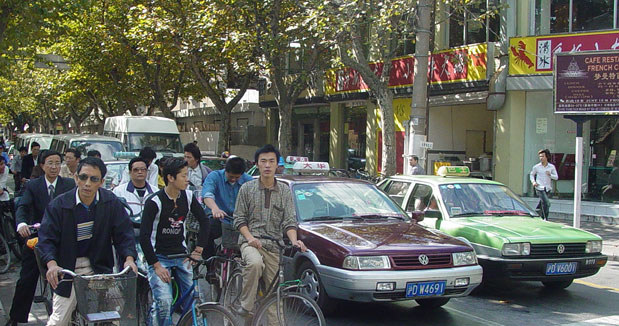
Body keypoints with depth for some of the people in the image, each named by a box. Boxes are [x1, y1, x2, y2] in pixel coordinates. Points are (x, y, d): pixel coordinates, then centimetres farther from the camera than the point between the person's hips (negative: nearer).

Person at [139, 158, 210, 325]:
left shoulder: (188, 197, 0)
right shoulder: (154, 202, -16)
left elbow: (204, 221, 13)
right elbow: (144, 236, -16)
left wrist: (199, 248, 4)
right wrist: (156, 266, -17)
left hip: (181, 255, 5)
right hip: (159, 257, -5)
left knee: (192, 299, -1)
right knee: (164, 301, -20)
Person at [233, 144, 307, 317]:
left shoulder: (285, 191, 9)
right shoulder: (247, 188, 5)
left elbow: (289, 221, 3)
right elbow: (239, 219, 5)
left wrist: (294, 241, -17)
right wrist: (250, 238, -13)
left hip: (274, 246, 3)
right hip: (251, 241, -3)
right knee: (255, 263, -35)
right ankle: (246, 306, -26)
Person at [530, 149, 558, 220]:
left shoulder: (551, 167, 3)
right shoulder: (536, 167, -1)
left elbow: (556, 177, 3)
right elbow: (531, 174, 16)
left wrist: (550, 175, -16)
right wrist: (533, 182, -1)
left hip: (547, 188, 3)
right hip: (539, 188, -3)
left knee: (542, 204, 14)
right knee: (547, 203, -18)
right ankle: (545, 219, -9)